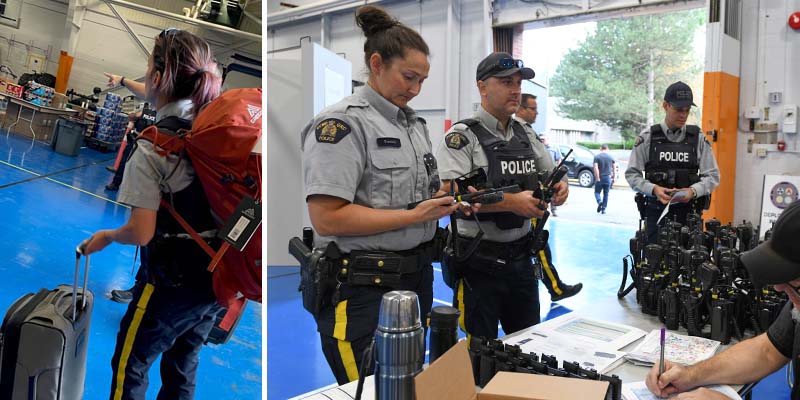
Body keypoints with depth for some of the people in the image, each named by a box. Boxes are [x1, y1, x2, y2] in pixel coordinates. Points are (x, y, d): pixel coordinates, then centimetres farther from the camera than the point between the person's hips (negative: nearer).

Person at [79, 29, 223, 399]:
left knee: (129, 367, 17)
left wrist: (106, 236, 2)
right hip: (218, 277, 6)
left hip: (173, 282, -6)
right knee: (184, 364, 24)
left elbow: (140, 233, -18)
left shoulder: (152, 147, -20)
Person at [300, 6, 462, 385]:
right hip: (364, 289, -8)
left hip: (417, 276, 8)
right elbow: (327, 218, -21)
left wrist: (447, 201, 0)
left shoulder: (414, 122, 12)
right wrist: (415, 216, -19)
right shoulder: (343, 123, -13)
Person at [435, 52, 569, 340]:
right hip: (478, 260, -6)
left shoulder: (526, 135, 11)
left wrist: (559, 185, -4)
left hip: (521, 256, 7)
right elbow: (449, 192, -23)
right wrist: (511, 202, -27)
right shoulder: (462, 136, -11)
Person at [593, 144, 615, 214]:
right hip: (608, 178, 2)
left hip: (600, 178, -2)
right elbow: (614, 169, 7)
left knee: (597, 192, 11)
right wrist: (613, 178, 17)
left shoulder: (597, 157, -4)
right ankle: (603, 209, 9)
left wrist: (597, 178, -14)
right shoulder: (611, 157, 4)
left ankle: (599, 201, -18)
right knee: (606, 194, 9)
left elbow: (596, 168, -14)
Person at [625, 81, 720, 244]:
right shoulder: (647, 137, 2)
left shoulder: (698, 138, 6)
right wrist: (653, 189, -17)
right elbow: (632, 174, 1)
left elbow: (713, 175, 5)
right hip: (656, 211, -1)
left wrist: (693, 191, -14)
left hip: (689, 212, 1)